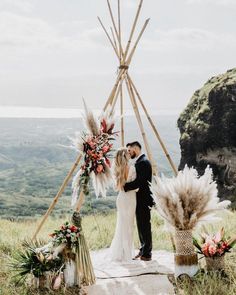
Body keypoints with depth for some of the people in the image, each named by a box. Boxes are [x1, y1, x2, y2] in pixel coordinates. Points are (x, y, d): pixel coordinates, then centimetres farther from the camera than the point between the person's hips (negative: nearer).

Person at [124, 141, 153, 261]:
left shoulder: (143, 162, -16)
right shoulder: (140, 161, 15)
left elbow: (139, 182, -24)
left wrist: (124, 186, -21)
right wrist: (125, 185, 5)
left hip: (143, 199, -10)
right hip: (140, 199, 10)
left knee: (144, 226, -5)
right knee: (141, 226, 15)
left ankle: (146, 254, 0)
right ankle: (143, 251, 23)